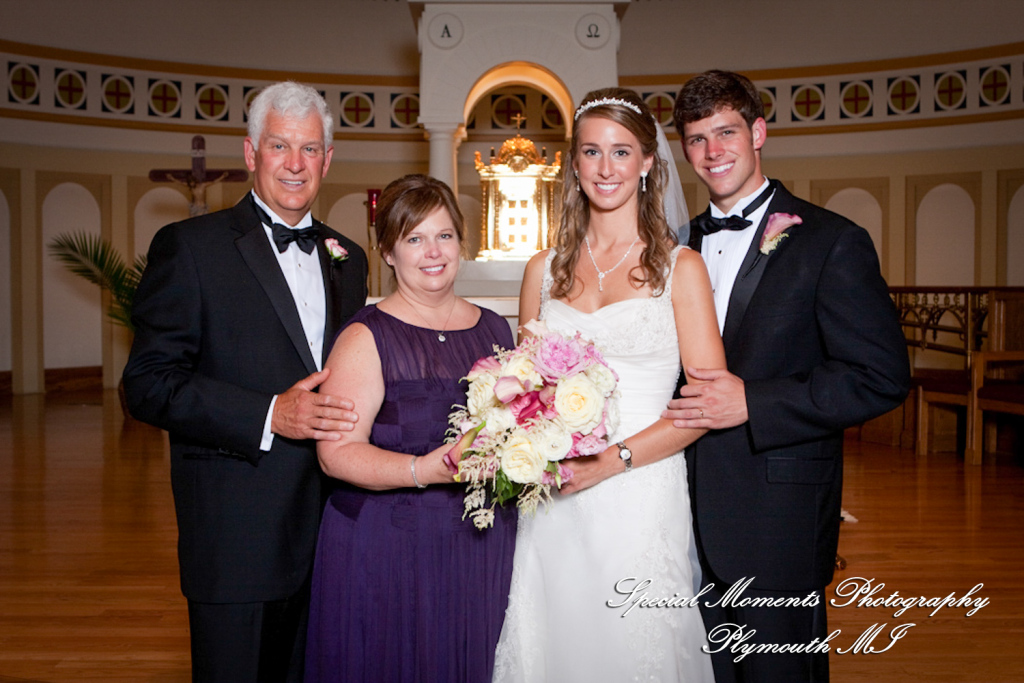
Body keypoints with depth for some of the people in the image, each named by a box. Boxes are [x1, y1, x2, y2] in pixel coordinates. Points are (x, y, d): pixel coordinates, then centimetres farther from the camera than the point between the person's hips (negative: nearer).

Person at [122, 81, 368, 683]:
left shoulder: (348, 257, 13)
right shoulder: (190, 246, -5)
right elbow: (148, 385, -11)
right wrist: (269, 415, -20)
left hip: (334, 521, 5)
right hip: (238, 529, -5)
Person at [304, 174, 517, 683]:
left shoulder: (494, 328, 10)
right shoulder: (366, 338, -7)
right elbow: (337, 452, -14)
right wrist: (424, 470, -28)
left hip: (484, 546, 5)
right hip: (389, 551, -4)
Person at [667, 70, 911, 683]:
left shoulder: (832, 242, -8)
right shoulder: (685, 244, 10)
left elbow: (882, 377, -14)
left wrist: (751, 403, -20)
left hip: (780, 514, -5)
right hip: (695, 510, 6)